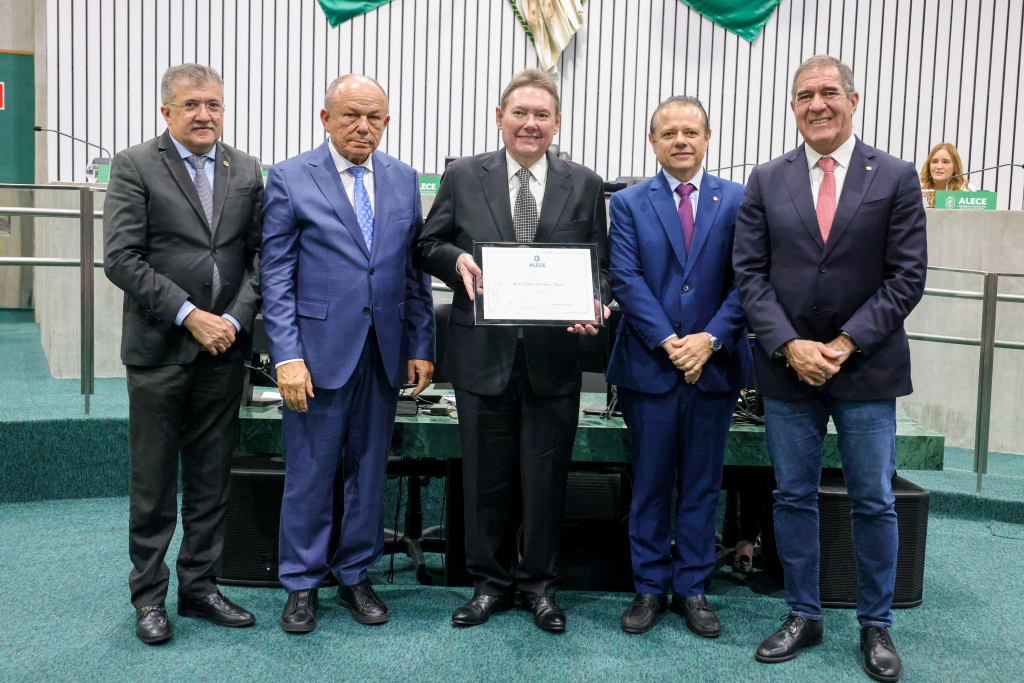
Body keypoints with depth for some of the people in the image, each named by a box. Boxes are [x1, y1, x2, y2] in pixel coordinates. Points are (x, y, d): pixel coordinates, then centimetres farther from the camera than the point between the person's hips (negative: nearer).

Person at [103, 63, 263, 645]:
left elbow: (259, 254, 6)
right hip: (159, 349, -3)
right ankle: (149, 596, 21)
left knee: (213, 478, 11)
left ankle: (200, 587, 25)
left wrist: (236, 319, -8)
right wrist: (188, 314, -15)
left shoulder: (247, 171, 9)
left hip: (224, 348, 4)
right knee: (153, 481, 6)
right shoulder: (135, 166, -2)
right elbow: (121, 258, -10)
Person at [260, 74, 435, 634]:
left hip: (384, 353, 4)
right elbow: (276, 274, -5)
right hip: (320, 350, -3)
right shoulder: (289, 178, -2)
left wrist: (421, 346, 5)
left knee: (370, 470, 13)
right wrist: (287, 356, -13)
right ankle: (302, 585, 23)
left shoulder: (403, 179, 9)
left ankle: (354, 576, 29)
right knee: (310, 473, 5)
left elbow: (414, 268, 10)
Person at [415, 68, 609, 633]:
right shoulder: (462, 177, 4)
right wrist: (457, 260, -14)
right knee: (486, 476, 11)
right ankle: (490, 583, 28)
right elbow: (428, 246, 7)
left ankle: (539, 584, 28)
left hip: (554, 355, 0)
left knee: (546, 476, 9)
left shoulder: (584, 185, 6)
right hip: (483, 353, 0)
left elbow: (599, 264, 6)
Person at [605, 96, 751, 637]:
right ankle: (650, 587, 21)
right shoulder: (629, 203, 4)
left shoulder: (738, 200, 6)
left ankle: (692, 588, 23)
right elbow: (627, 281, -5)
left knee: (702, 485, 9)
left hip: (715, 365, 1)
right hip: (649, 365, -1)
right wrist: (669, 342, -14)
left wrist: (709, 338, -13)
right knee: (650, 484, 7)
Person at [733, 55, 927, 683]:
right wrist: (790, 345, -12)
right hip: (787, 368, 2)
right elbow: (750, 273, 0)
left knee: (874, 502, 7)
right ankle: (803, 617, 25)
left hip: (867, 370, -1)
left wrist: (846, 343, -13)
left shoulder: (896, 178, 0)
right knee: (793, 497, 10)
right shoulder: (766, 181, 4)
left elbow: (907, 277, -4)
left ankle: (876, 625, 25)